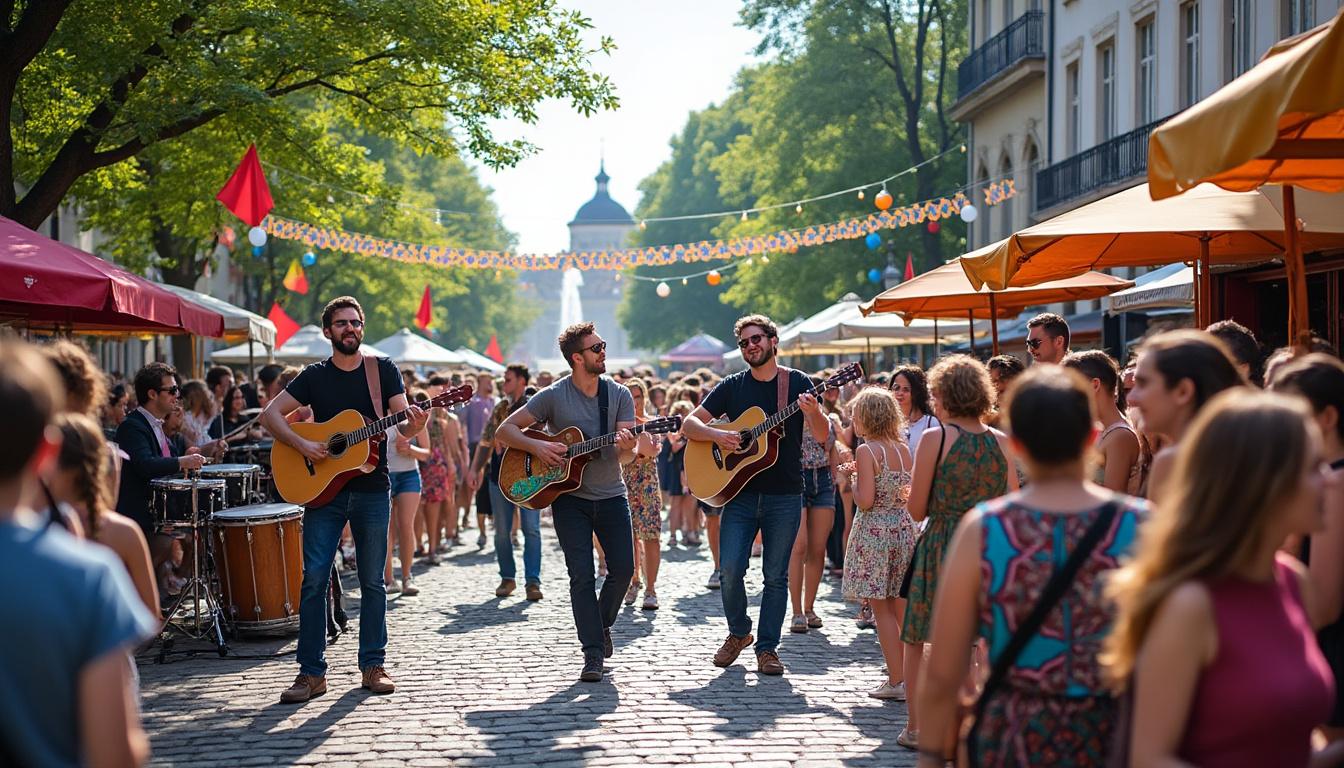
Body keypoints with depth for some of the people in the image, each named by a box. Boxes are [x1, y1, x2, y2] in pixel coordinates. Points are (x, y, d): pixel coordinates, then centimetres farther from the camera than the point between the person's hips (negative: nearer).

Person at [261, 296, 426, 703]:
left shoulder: (383, 370, 4)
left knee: (372, 581, 5)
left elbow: (404, 425, -2)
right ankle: (312, 672, 0)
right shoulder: (315, 376, 6)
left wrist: (415, 424, -26)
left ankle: (372, 665, 14)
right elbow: (270, 413, 4)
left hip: (372, 490, 0)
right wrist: (300, 444, -12)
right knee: (314, 578, -5)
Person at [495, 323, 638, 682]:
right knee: (582, 575, -8)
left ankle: (602, 624, 25)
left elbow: (627, 457, -5)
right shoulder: (552, 396, -6)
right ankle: (593, 654, -3)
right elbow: (505, 431, -4)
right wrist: (537, 446, -20)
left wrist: (626, 448, -28)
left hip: (611, 494, 2)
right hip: (568, 497, -2)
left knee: (624, 568, -3)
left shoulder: (619, 395, 0)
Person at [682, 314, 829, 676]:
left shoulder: (797, 383, 3)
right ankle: (738, 632, 16)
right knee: (730, 569, -8)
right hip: (740, 491, 1)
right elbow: (689, 424, 7)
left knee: (775, 575, 2)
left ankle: (767, 648, 13)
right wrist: (716, 434, -13)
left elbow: (822, 436, -5)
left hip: (784, 496, -1)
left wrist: (813, 412, -26)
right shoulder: (732, 386, 7)